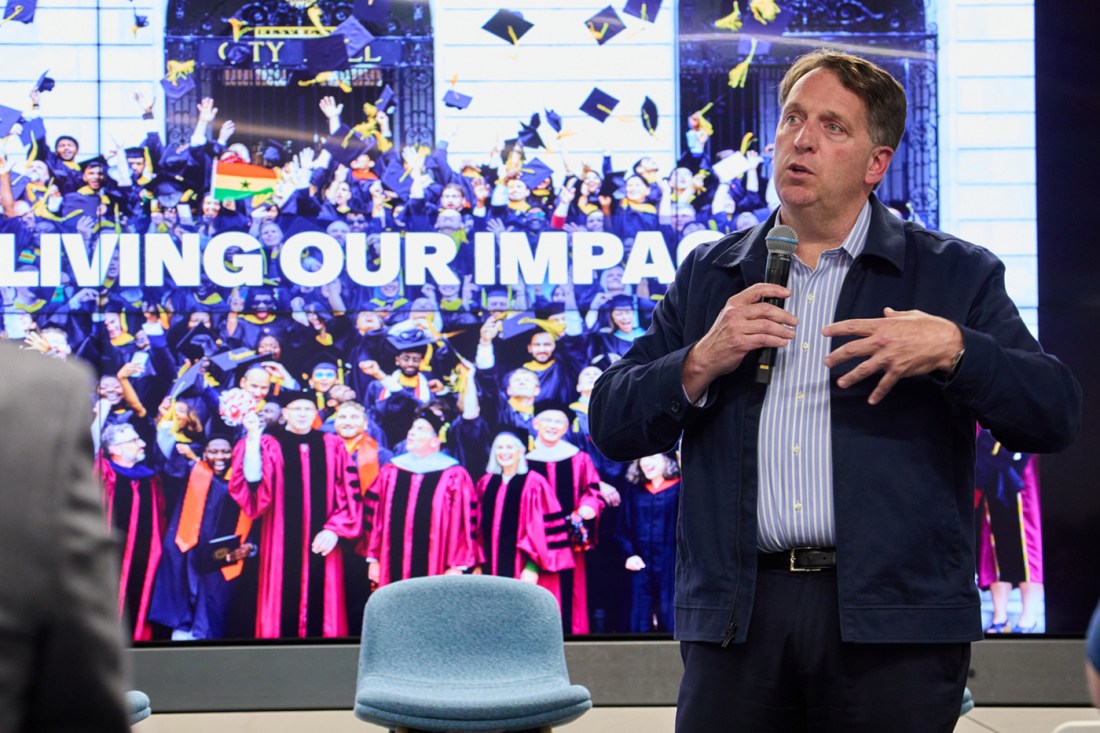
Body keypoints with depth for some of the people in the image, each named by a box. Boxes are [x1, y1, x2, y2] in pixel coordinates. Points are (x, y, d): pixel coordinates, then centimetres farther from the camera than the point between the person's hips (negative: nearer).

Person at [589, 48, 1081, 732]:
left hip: (894, 626, -2)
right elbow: (612, 426, 10)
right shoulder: (709, 275, 15)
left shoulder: (954, 274, 8)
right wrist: (701, 363, -7)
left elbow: (1056, 413, -1)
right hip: (736, 619, 2)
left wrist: (951, 349, -16)